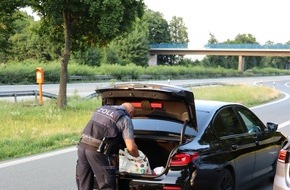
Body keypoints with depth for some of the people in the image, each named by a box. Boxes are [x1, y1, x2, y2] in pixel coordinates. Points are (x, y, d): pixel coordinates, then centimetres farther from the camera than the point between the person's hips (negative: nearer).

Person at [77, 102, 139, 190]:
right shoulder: (125, 119, 3)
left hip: (82, 146, 7)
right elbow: (131, 147, -7)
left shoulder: (101, 108, 24)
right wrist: (138, 156, 15)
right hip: (97, 151, -7)